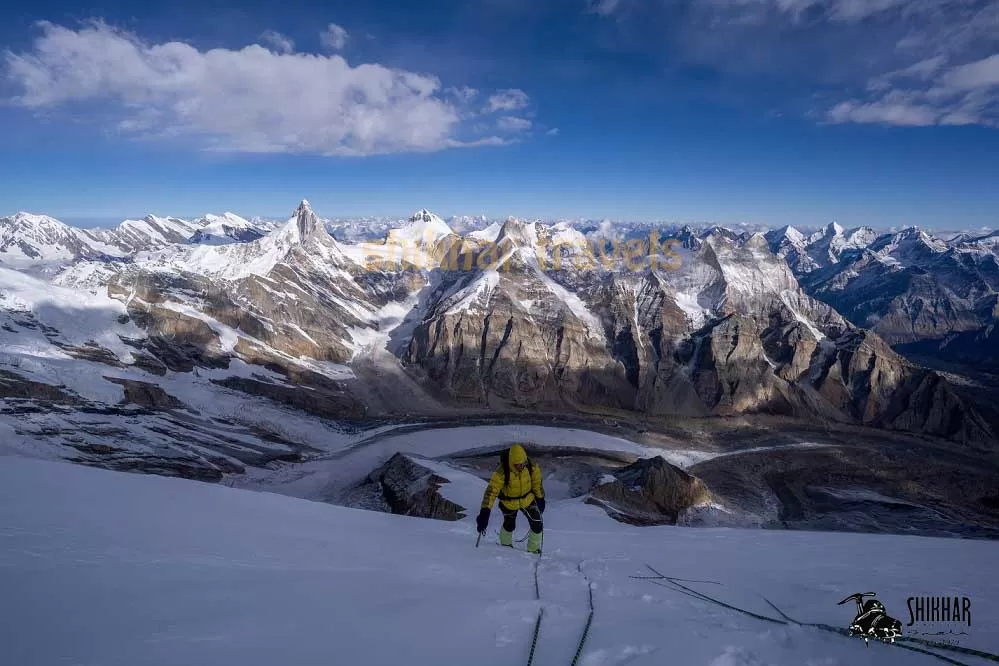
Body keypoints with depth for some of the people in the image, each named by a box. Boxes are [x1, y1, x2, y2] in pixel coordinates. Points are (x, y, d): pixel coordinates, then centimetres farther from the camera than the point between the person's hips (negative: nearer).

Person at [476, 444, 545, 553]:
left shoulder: (532, 466, -25)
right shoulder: (502, 472, -35)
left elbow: (537, 482, -5)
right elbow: (491, 491, -35)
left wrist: (540, 499, 6)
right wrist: (485, 512, -40)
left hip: (528, 499, 2)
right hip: (509, 502, -2)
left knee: (537, 525, -1)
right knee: (509, 526, 18)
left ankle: (534, 549, 26)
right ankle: (505, 544, 51)